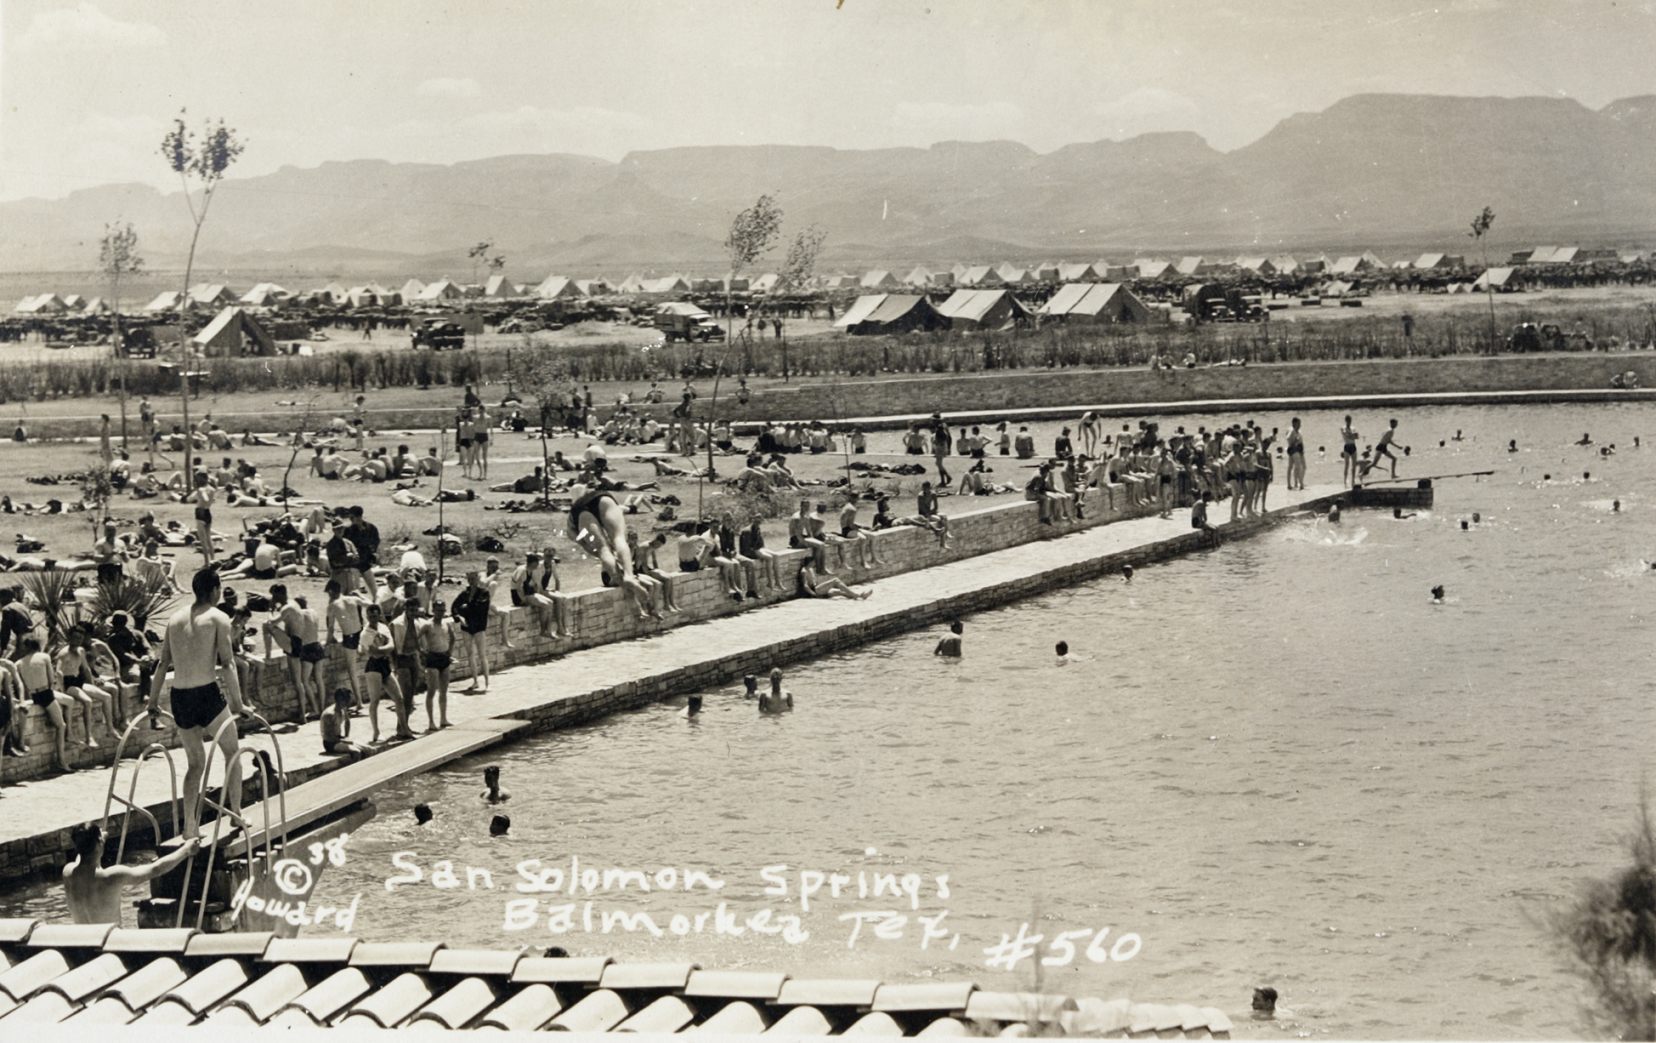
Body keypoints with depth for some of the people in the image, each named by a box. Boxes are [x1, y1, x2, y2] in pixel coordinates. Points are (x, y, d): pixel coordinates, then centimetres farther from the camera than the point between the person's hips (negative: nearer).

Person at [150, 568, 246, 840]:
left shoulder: (175, 618, 12)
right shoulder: (217, 618, -4)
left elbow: (162, 663, 13)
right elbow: (227, 664, -11)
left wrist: (153, 701, 19)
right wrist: (237, 704, -8)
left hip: (179, 697, 5)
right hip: (206, 694, -5)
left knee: (195, 762, 17)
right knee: (232, 752, 13)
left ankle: (190, 827, 12)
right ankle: (235, 814, 10)